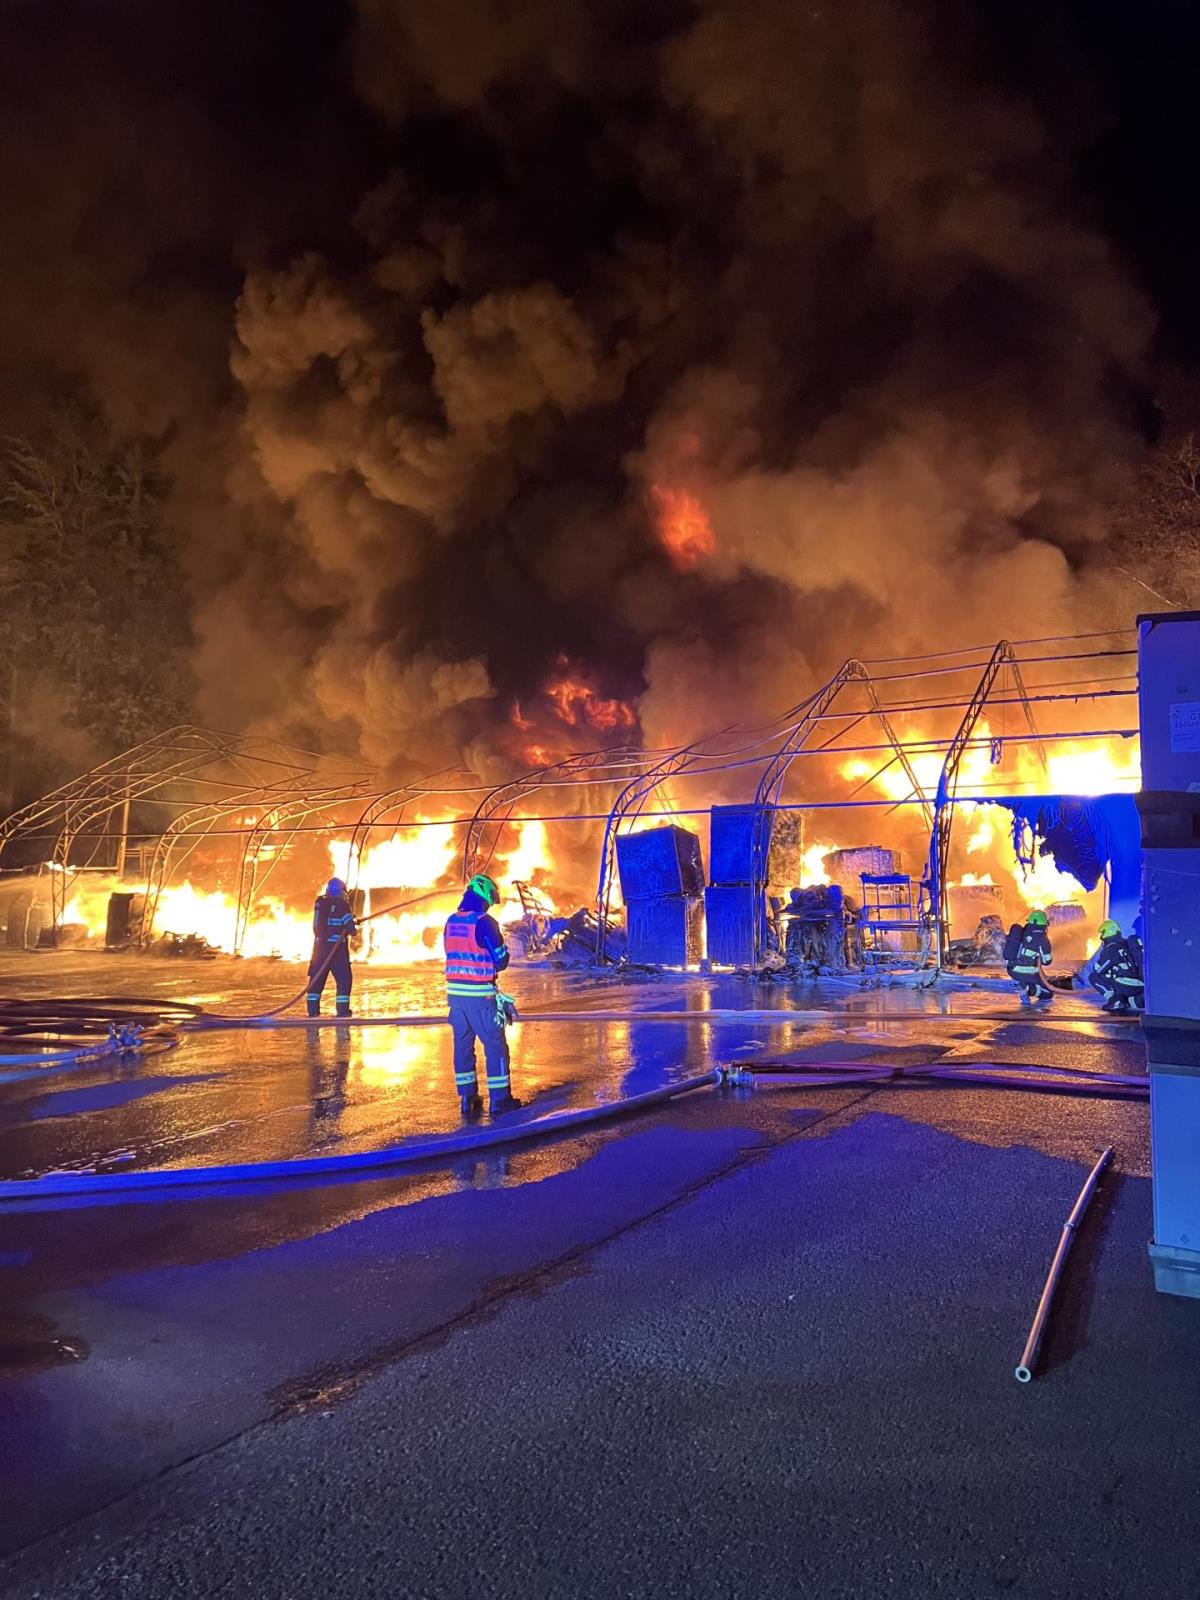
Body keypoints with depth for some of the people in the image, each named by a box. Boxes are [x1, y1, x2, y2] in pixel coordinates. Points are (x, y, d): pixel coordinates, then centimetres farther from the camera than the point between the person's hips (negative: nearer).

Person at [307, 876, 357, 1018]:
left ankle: (313, 1009, 12)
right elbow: (350, 927, -12)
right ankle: (342, 1010, -3)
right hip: (336, 947, -5)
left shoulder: (320, 903, 8)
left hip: (320, 946, 5)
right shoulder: (342, 905, -9)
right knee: (344, 979, 2)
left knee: (316, 978, 12)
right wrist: (354, 928, 13)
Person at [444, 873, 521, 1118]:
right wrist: (503, 949, 11)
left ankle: (468, 1098, 16)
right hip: (480, 995, -6)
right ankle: (499, 1099, 7)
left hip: (455, 992, 6)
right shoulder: (484, 922, -13)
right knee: (495, 1044, 4)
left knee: (462, 1044, 12)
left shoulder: (451, 921, 7)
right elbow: (500, 960, -9)